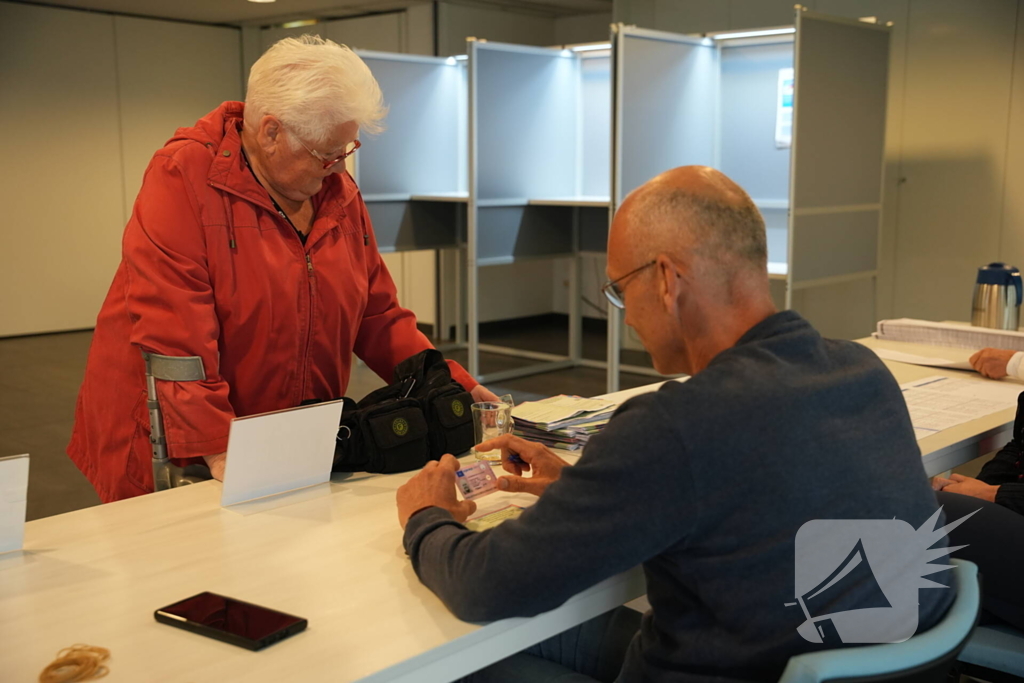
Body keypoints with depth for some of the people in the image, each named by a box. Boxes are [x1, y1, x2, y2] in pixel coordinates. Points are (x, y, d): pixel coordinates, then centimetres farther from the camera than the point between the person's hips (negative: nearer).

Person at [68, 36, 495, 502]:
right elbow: (174, 332, -22)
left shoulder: (339, 192, 6)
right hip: (175, 448, -5)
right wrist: (219, 451, -27)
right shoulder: (183, 179, -14)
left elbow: (378, 317, 10)